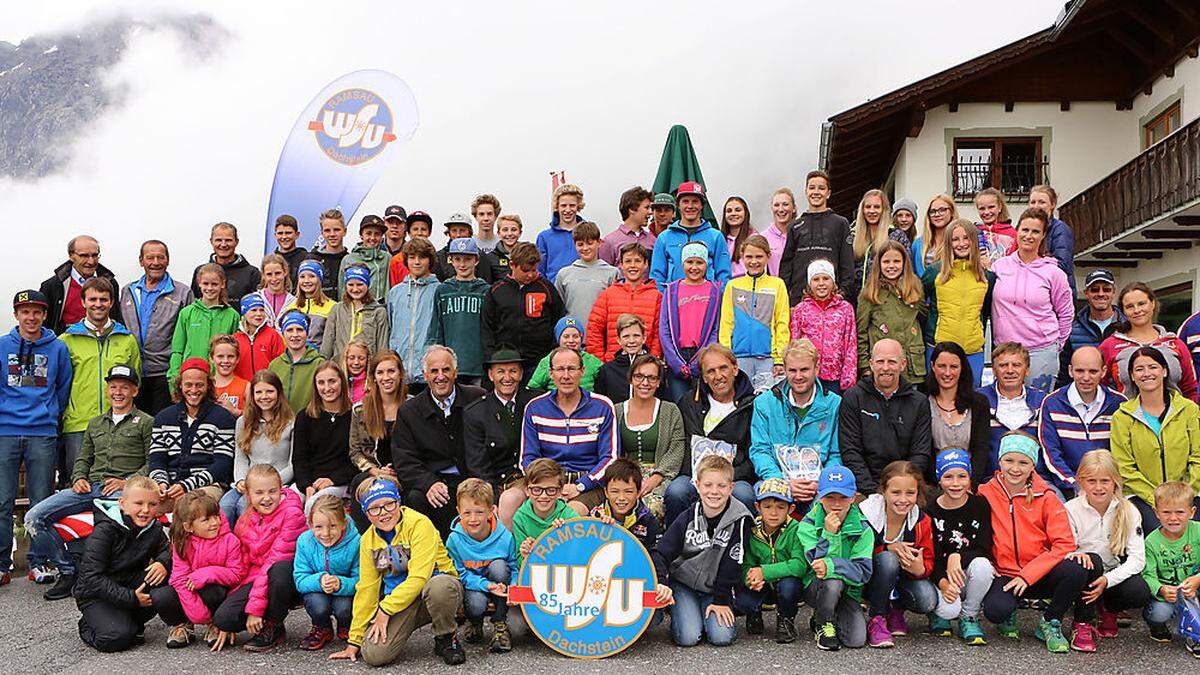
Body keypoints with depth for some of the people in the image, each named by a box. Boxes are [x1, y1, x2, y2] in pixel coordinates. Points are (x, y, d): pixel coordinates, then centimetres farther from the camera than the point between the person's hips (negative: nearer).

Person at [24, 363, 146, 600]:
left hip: (123, 489, -6)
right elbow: (83, 458, 27)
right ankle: (68, 570, -4)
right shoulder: (95, 423, 28)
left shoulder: (146, 423, 9)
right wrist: (79, 478, 6)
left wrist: (127, 482, -13)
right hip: (90, 487, 6)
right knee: (34, 517, -12)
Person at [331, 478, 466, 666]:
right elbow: (366, 589, 9)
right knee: (373, 654, -22)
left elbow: (419, 577, -22)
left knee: (439, 587, -41)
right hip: (400, 598, 4)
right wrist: (354, 640, 9)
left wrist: (386, 609, -19)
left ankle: (447, 638, -11)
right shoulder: (367, 541, 5)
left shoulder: (419, 524, -15)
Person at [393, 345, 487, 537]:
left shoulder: (478, 398, 4)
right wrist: (429, 483, -20)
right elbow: (405, 462, 0)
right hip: (433, 480, 1)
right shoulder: (408, 411, 7)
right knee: (415, 498, -28)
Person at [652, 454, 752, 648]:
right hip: (683, 585, 0)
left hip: (716, 588, 0)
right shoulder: (688, 518, -11)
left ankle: (721, 612, 13)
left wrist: (721, 600, -11)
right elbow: (660, 553, -12)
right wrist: (661, 584, -28)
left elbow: (732, 564, -11)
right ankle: (678, 611, 14)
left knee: (722, 637, -18)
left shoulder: (739, 520, -15)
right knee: (688, 638, -18)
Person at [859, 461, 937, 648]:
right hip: (866, 580, -3)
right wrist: (889, 548, -29)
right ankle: (876, 619, -16)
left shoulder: (922, 522, -11)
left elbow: (928, 563, -6)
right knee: (888, 560, -35)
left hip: (901, 578, 3)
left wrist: (920, 569, -32)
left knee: (928, 601, -26)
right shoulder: (866, 513, -23)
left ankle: (895, 609, 11)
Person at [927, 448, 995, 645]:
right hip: (941, 578, -1)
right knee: (949, 609, -31)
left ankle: (969, 617, -6)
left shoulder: (980, 505, -3)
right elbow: (930, 557, -6)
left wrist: (957, 557, -28)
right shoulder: (930, 511, -4)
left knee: (982, 565, -33)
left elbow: (984, 550, -10)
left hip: (969, 576, 1)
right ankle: (939, 612, 10)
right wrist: (942, 582, -25)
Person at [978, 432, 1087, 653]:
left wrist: (1028, 575, -17)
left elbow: (1064, 544, -9)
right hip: (1003, 574, -1)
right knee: (995, 609, -33)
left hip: (1039, 575, 1)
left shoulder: (1046, 498, -3)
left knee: (1076, 571, -30)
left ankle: (1049, 623, -2)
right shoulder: (985, 494, 0)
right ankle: (1008, 617, 9)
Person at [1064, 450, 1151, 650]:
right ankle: (1083, 624, -16)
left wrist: (1107, 580, -26)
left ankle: (1108, 609, 8)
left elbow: (1137, 558, -12)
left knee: (1140, 593, -29)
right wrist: (1075, 554, -39)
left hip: (1114, 575, 2)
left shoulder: (1128, 512, -5)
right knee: (1091, 560, -34)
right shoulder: (1071, 510, -9)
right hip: (1085, 575, -1)